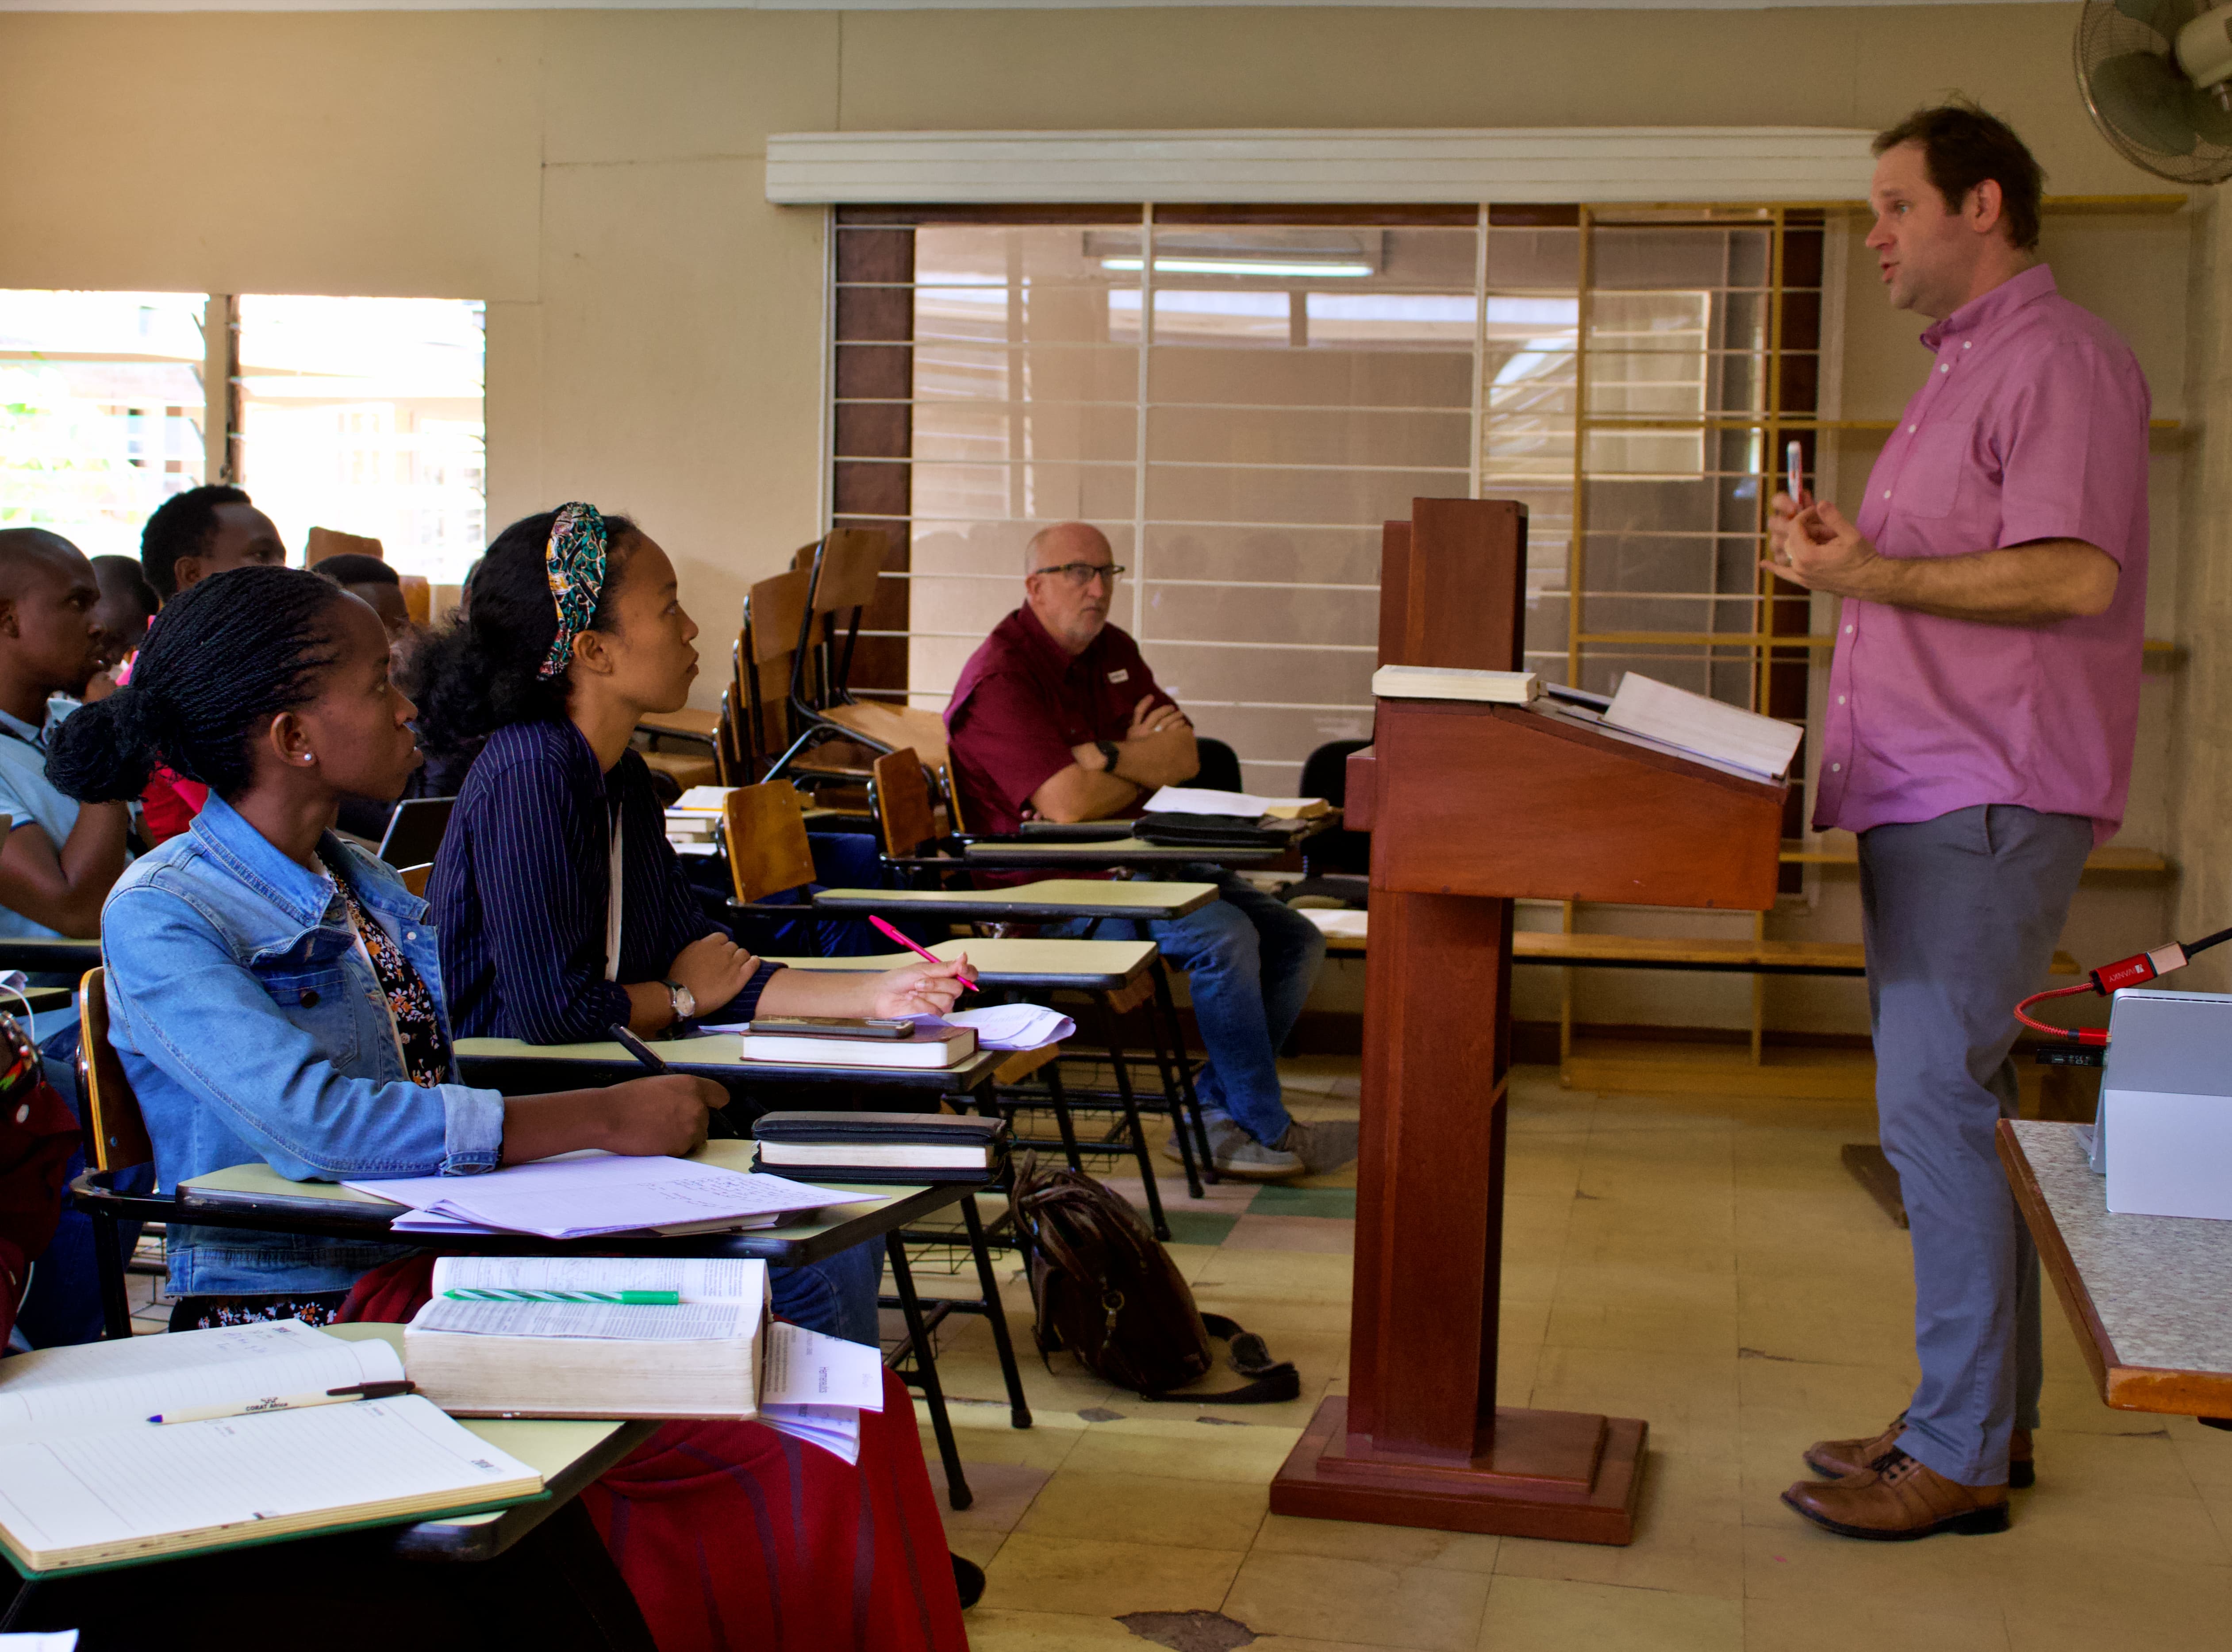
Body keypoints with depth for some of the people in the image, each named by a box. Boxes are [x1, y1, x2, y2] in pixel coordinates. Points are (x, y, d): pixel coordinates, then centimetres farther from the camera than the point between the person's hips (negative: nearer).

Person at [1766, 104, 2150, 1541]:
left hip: (1991, 801, -10)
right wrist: (1848, 551, 11)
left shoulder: (2058, 356, -9)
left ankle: (1960, 1460, -4)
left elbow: (2074, 572, -20)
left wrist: (1872, 576, -18)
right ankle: (1988, 1414, 20)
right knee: (1958, 1104, 12)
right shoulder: (1965, 370, 23)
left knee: (1938, 1104, -11)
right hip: (1929, 796, 10)